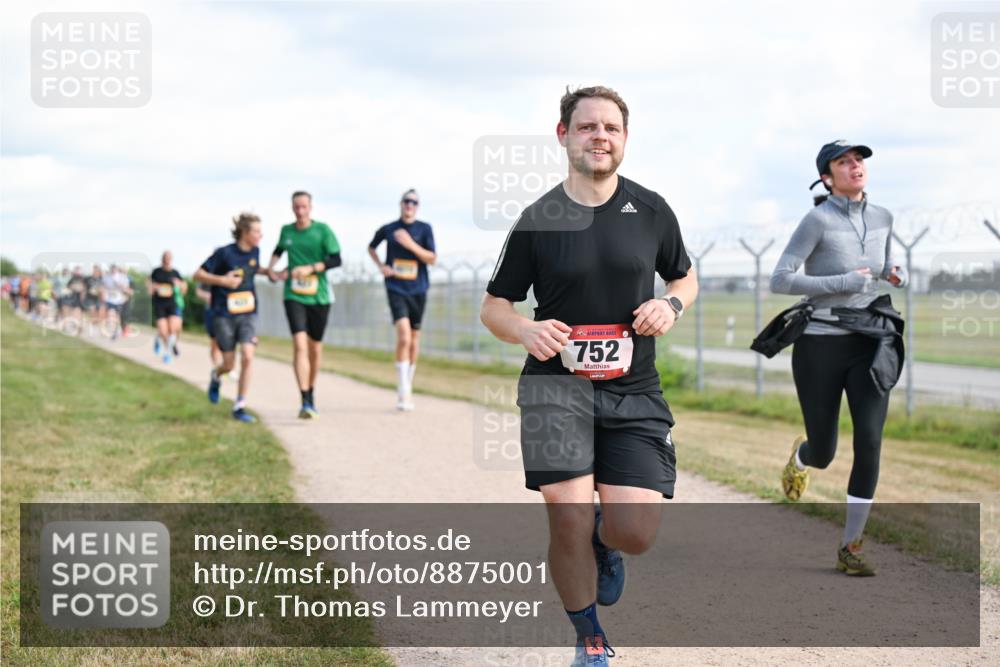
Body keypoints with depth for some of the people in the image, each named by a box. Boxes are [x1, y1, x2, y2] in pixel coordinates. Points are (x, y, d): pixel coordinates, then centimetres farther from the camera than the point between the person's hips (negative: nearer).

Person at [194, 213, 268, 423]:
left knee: (248, 357, -14)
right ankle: (216, 377, 42)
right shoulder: (224, 253, -14)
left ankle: (239, 407, -6)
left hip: (247, 313, 4)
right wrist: (222, 280, -21)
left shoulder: (254, 252, 2)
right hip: (224, 314, -3)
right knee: (229, 364, 3)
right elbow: (198, 275, -9)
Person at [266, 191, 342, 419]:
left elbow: (336, 260, -8)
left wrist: (310, 268, -19)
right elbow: (278, 250, 26)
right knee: (300, 345, -16)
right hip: (294, 296, 0)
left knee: (315, 348, 11)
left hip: (319, 297, 0)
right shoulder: (286, 231, 6)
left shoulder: (322, 230, -3)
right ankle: (305, 402, -21)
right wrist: (271, 268, 9)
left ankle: (311, 390, 36)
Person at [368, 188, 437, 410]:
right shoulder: (387, 229, 4)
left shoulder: (425, 229, 2)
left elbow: (432, 258, -7)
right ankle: (403, 392, -18)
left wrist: (411, 244, -19)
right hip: (396, 289, -2)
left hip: (418, 290, 2)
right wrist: (380, 266, 6)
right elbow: (371, 247, 22)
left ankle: (408, 387, 28)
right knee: (404, 337, -18)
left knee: (414, 339, 11)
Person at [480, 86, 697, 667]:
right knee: (568, 520, -11)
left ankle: (605, 538, 31)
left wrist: (672, 305, -4)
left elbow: (686, 278, 20)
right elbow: (493, 307, 7)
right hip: (556, 384, -1)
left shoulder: (652, 211, 4)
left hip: (635, 392, 1)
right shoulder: (538, 220, 0)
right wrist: (526, 330, -15)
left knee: (637, 533, -9)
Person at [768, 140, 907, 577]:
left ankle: (850, 548, -3)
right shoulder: (818, 219, -13)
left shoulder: (881, 218, 5)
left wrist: (896, 276, 0)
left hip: (868, 346, 4)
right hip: (820, 347, -3)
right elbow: (779, 281, -18)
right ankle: (801, 455, 49)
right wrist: (844, 283, -22)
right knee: (823, 454, 8)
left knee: (869, 443, -14)